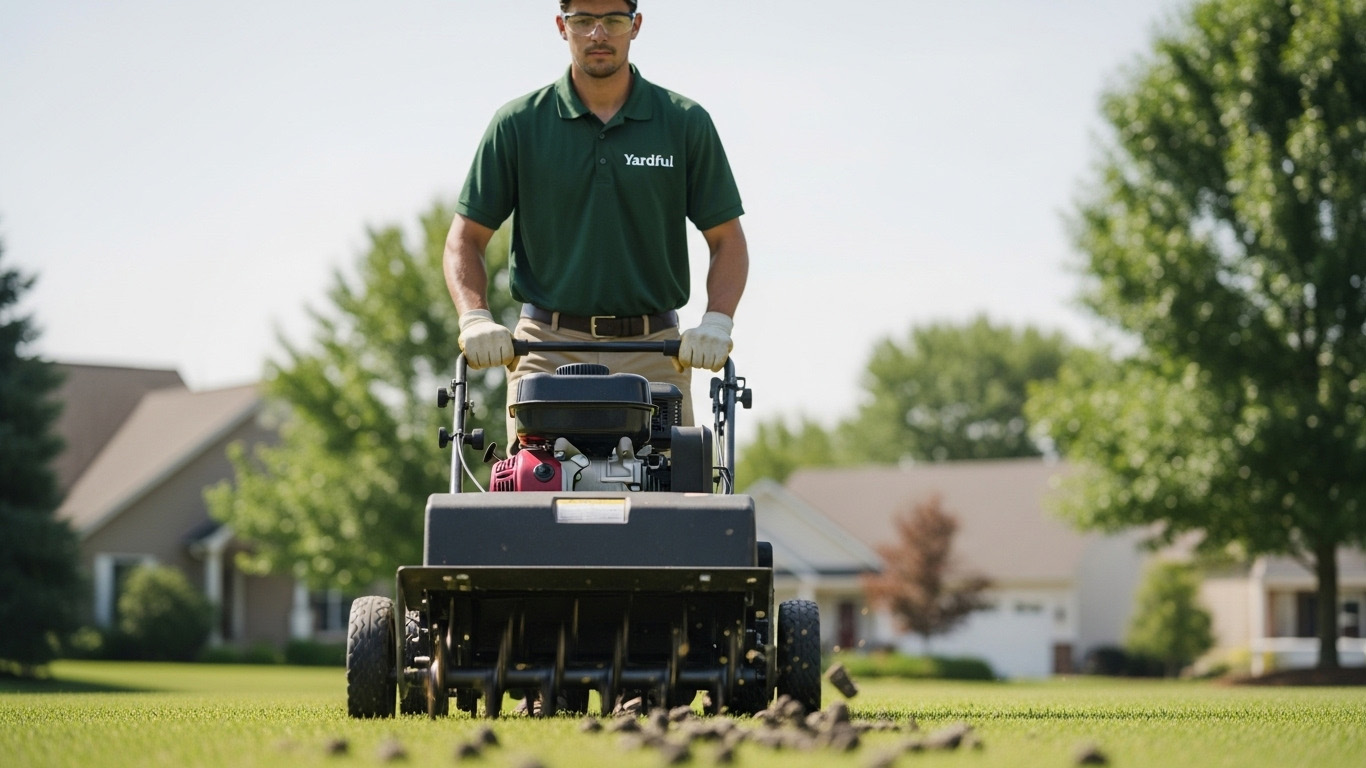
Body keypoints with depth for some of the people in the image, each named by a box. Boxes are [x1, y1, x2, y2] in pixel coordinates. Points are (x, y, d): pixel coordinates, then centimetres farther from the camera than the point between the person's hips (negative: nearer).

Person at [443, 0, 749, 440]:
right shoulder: (518, 124, 5)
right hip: (546, 350, 0)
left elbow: (727, 240, 8)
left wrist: (716, 323, -10)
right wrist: (475, 319, -10)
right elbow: (466, 238, 7)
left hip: (654, 352, 0)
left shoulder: (685, 124, 6)